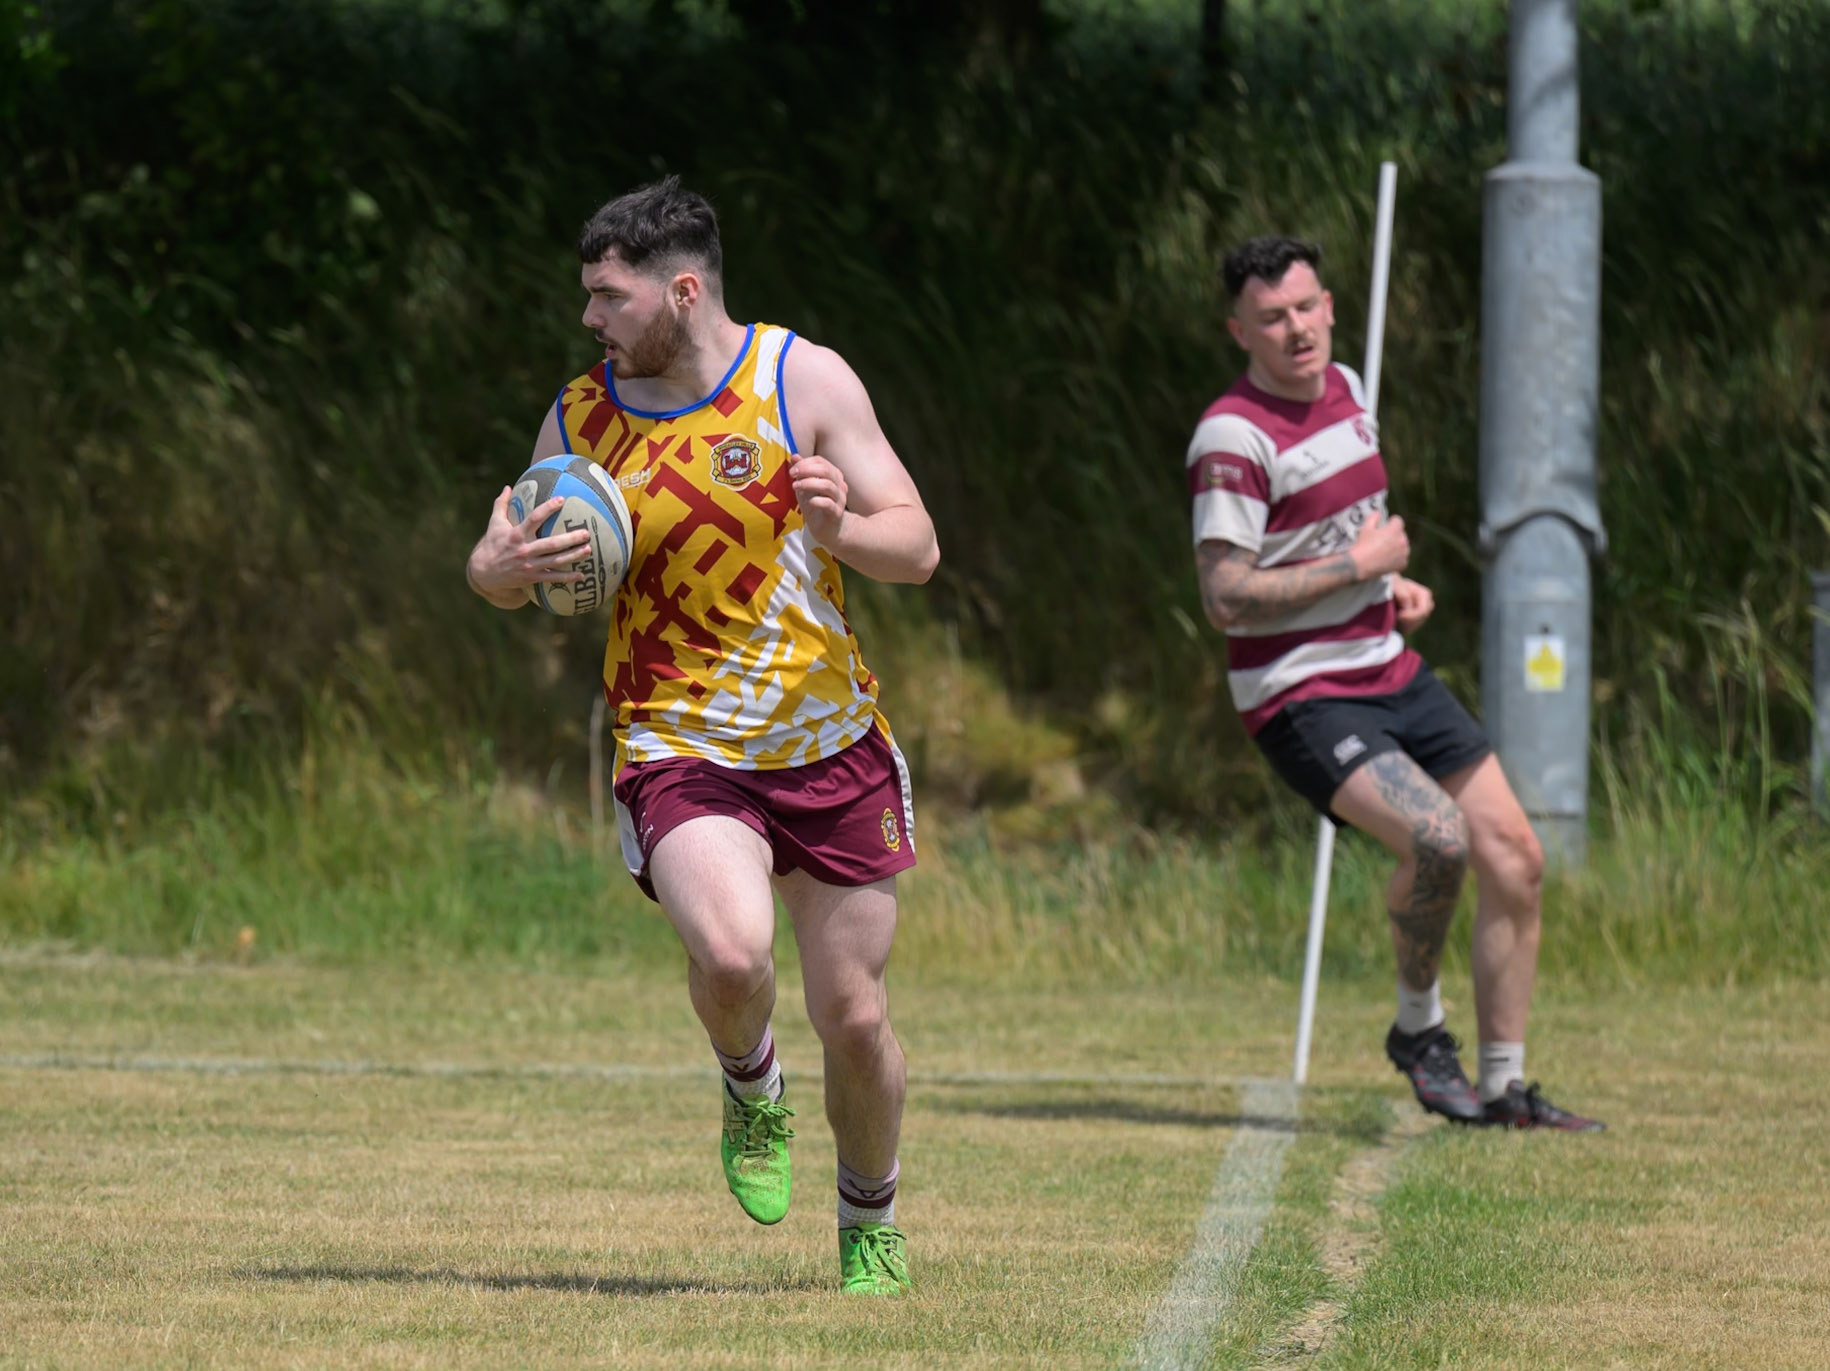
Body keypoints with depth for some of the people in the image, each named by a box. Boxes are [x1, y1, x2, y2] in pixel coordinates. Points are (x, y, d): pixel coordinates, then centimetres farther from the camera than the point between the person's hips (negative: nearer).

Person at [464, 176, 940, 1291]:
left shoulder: (804, 379, -5)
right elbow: (492, 570, 13)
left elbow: (917, 548, -4)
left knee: (854, 1018, 2)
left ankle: (871, 1222, 30)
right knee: (732, 953, -29)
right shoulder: (582, 418, 1)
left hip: (829, 741, 0)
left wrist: (842, 528, -26)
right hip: (678, 745, 0)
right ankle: (751, 1086, 6)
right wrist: (510, 567, -12)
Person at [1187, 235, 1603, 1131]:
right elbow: (1226, 598, -23)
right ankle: (1418, 1026, -2)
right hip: (1300, 697, -8)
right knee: (1437, 838, -28)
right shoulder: (1233, 438, -17)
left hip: (1391, 677, 8)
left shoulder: (1344, 388, 10)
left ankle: (1503, 1087, 15)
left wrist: (1394, 584, 9)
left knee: (1515, 857, 3)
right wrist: (1359, 565, -18)